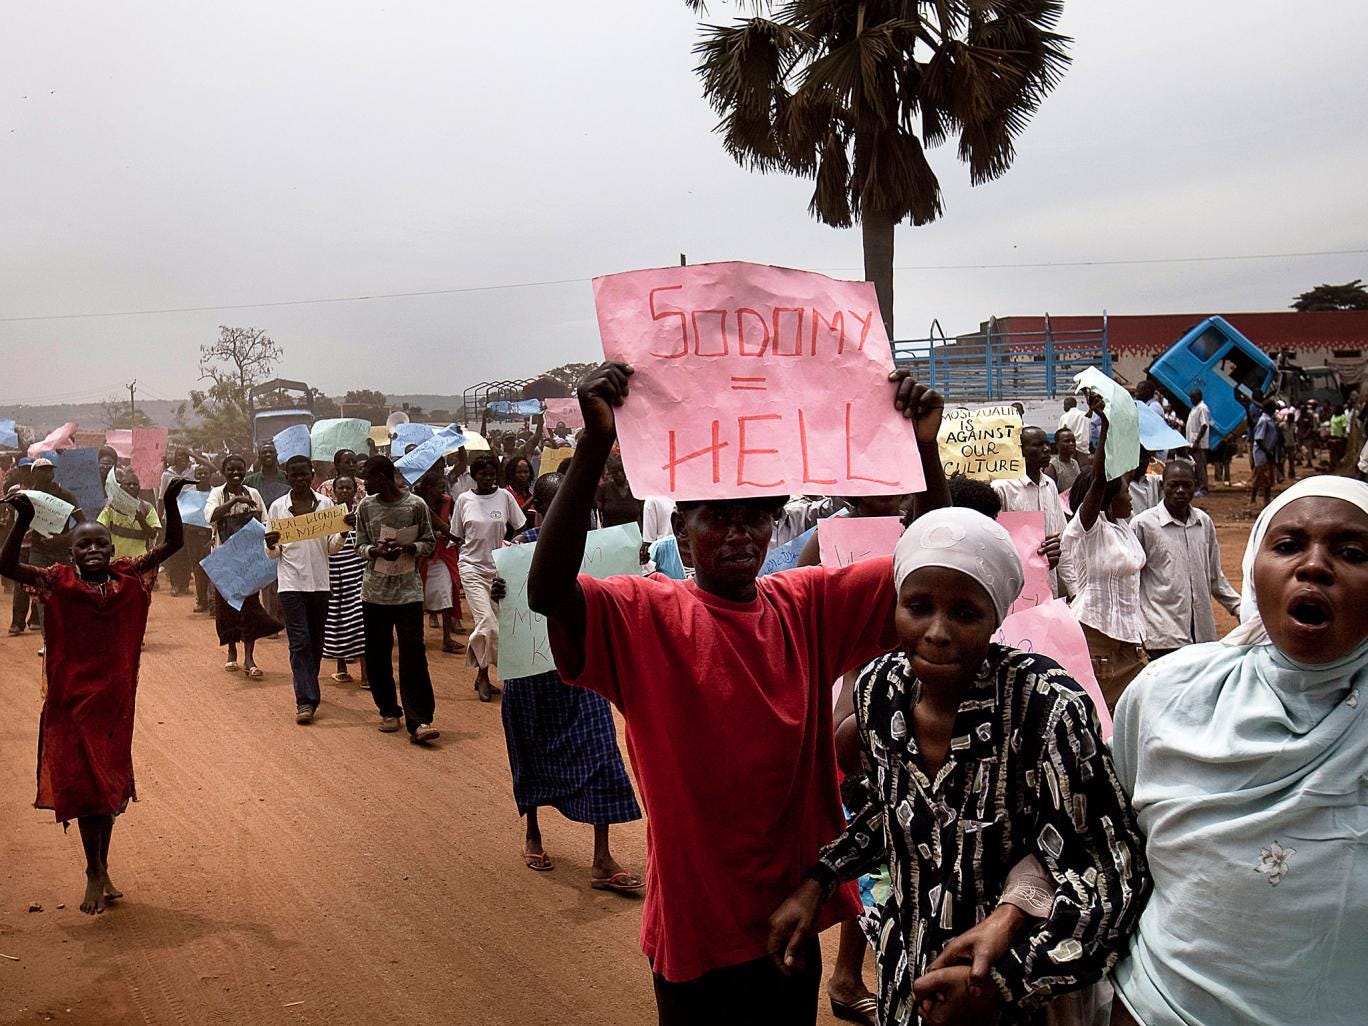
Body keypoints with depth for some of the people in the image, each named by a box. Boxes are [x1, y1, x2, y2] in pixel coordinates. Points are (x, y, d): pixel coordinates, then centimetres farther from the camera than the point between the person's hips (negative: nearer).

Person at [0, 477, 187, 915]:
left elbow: (172, 543, -3)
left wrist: (170, 502, -17)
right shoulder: (59, 582, -8)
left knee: (110, 785, 13)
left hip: (115, 698, 3)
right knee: (83, 785, 3)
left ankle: (102, 870, 29)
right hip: (72, 700, -2)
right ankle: (95, 874, 17)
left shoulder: (128, 578, -2)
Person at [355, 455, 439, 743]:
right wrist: (376, 550, -14)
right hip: (375, 590, 3)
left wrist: (406, 548, -17)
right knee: (376, 655, 8)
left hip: (409, 591, -3)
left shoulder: (416, 505, -4)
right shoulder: (365, 507, 4)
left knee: (413, 655, -8)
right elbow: (360, 546, 8)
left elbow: (428, 543, 2)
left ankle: (418, 722, -9)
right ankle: (389, 711, 25)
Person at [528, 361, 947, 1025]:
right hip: (696, 920, -3)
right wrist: (596, 443, -40)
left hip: (793, 912, 4)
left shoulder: (810, 604, -2)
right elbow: (548, 591, -31)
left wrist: (923, 447, -21)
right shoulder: (645, 615, -14)